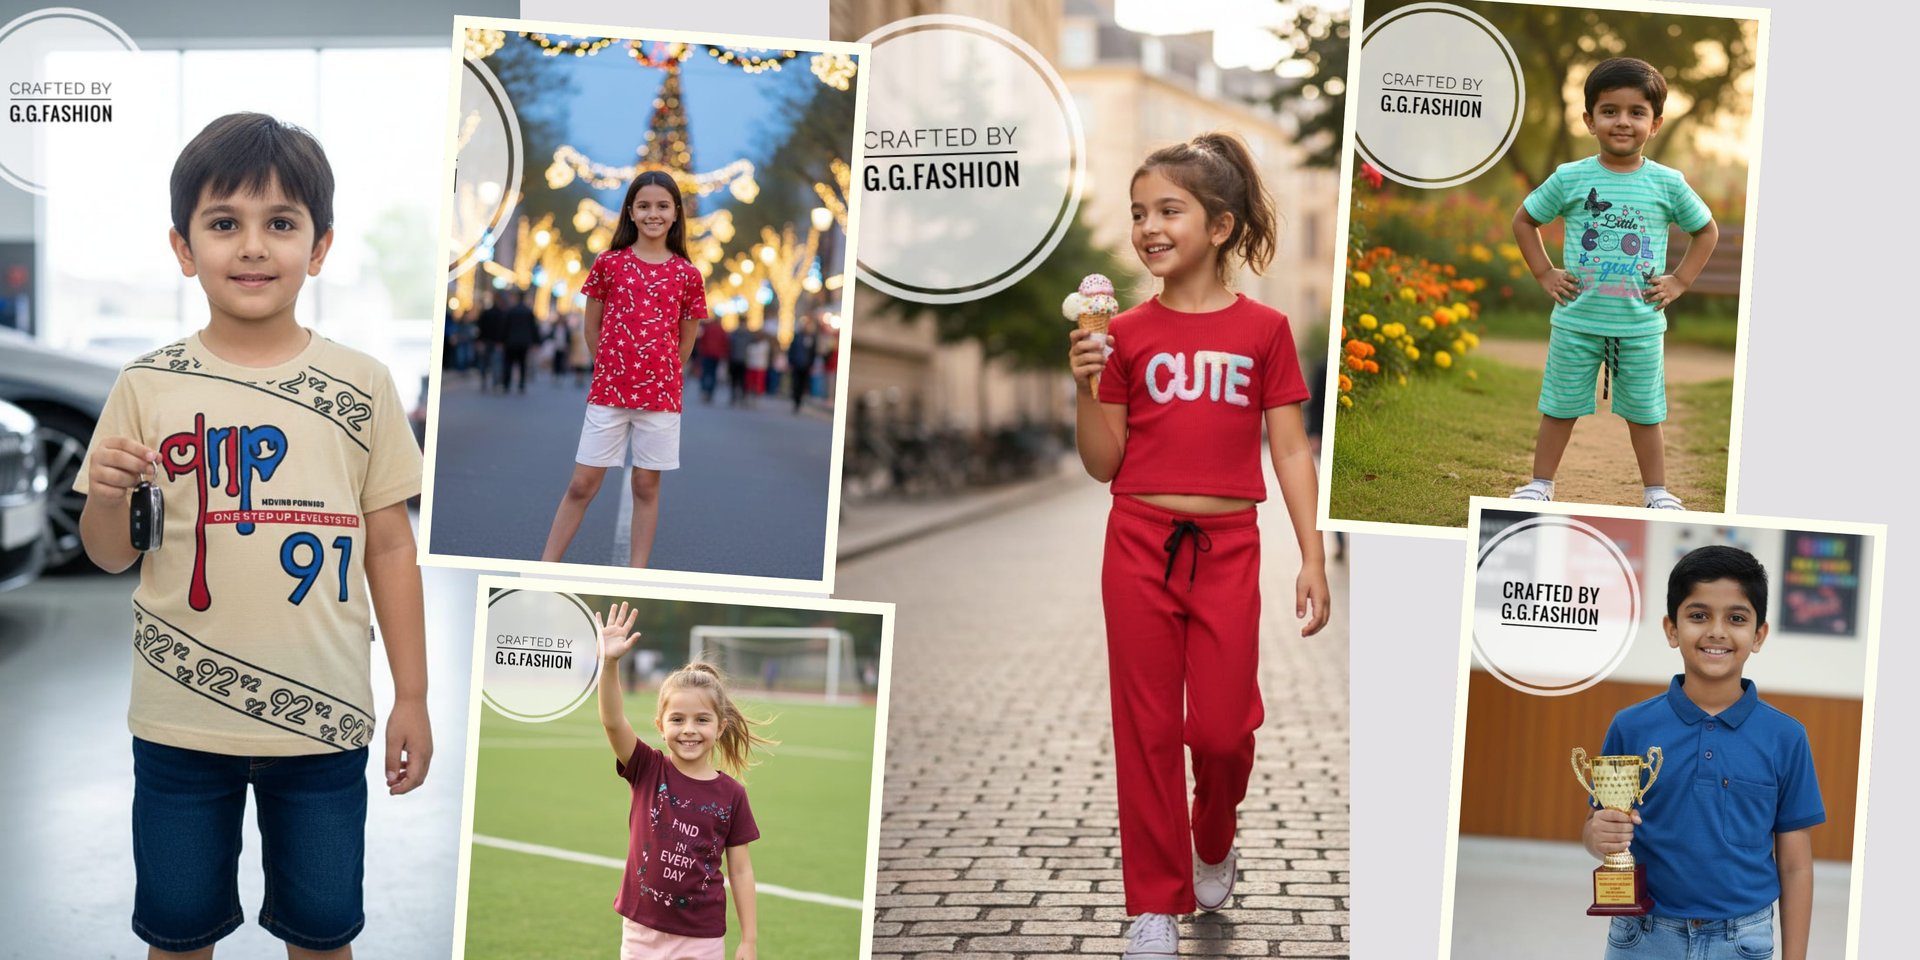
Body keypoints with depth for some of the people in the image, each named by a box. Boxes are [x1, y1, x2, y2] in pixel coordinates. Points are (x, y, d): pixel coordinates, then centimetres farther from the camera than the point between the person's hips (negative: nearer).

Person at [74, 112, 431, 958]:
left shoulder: (361, 386, -3)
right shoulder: (148, 387, -3)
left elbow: (390, 544, 2)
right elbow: (113, 554, 5)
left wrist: (412, 697, 2)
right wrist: (106, 498, -17)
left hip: (323, 720, 0)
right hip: (182, 720, 1)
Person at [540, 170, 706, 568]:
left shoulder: (687, 276, 0)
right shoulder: (608, 263, 0)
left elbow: (685, 342, 10)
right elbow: (592, 329, 8)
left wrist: (660, 376, 11)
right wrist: (613, 370, 11)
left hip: (660, 395, 0)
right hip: (608, 392, 0)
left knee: (646, 486, 8)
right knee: (582, 485, 3)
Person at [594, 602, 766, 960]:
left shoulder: (731, 794, -5)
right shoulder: (648, 770, -5)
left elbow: (740, 870, 0)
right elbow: (612, 721, -22)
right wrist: (609, 662, -37)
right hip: (642, 931, 1)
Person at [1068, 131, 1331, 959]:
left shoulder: (1264, 330, 0)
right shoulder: (1126, 335, 2)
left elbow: (1290, 450, 1)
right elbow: (1103, 464, 4)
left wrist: (1312, 557, -4)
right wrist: (1088, 387, -12)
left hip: (1227, 549, -1)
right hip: (1139, 544, 1)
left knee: (1222, 727, 2)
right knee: (1147, 728, 5)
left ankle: (1214, 844, 35)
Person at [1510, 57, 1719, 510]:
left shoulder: (1668, 183, -3)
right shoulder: (1570, 179, -5)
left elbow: (1707, 230, 11)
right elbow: (1523, 220, 7)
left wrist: (1679, 282, 2)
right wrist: (1545, 274, 1)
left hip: (1641, 324, 0)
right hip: (1577, 320, 0)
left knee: (1644, 412, 10)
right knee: (1560, 406, 10)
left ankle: (1657, 492, 23)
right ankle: (1540, 484, 22)